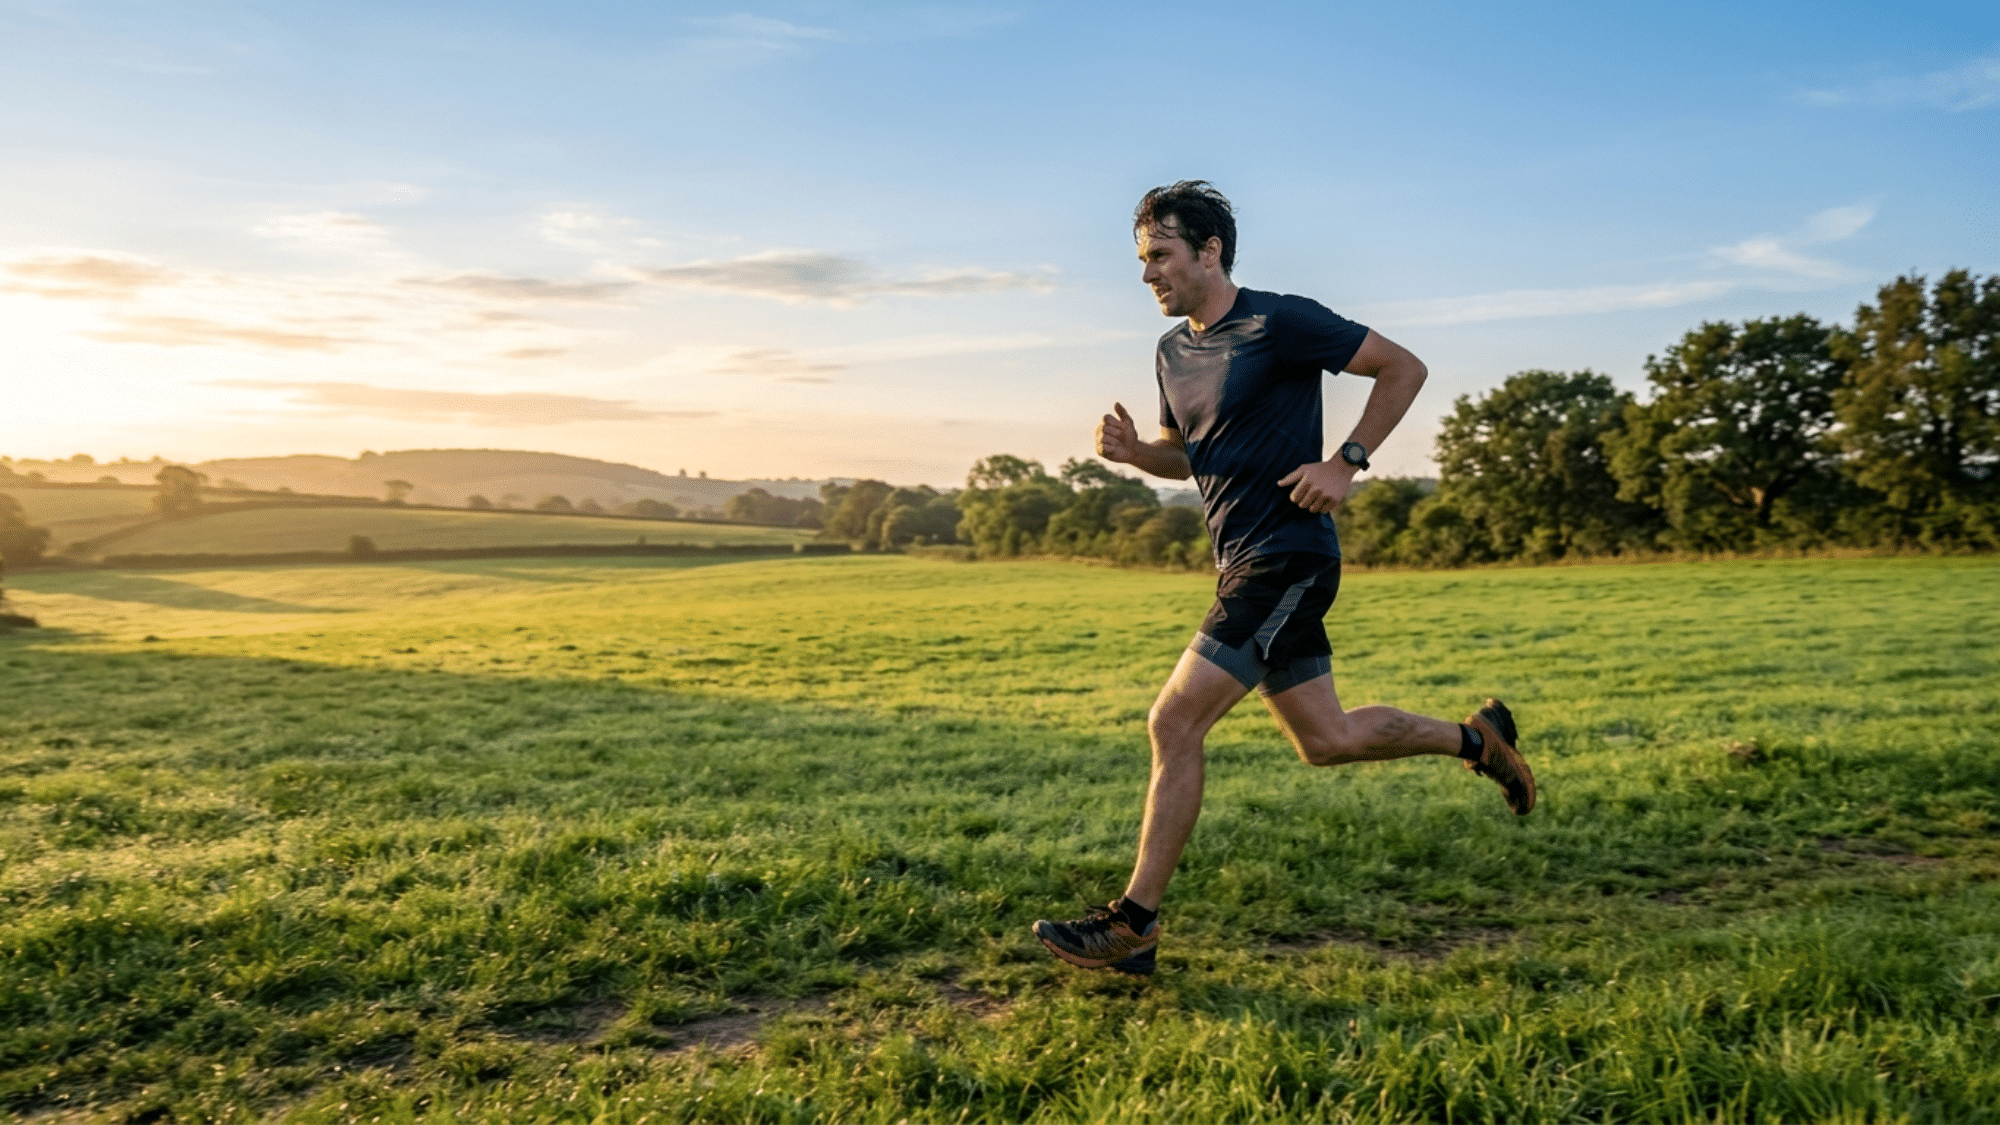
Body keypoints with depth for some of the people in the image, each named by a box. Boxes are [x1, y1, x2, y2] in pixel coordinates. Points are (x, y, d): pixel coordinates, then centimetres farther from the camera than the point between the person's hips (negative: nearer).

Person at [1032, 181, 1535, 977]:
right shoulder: (1172, 352, 12)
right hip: (1242, 564, 9)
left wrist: (1346, 463, -14)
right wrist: (1131, 450, 3)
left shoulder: (1280, 322, -11)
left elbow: (1403, 368, -5)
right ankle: (1476, 738, 35)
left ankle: (1133, 925, -3)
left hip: (1287, 559, -9)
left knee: (1174, 723, -12)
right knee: (1324, 740, 15)